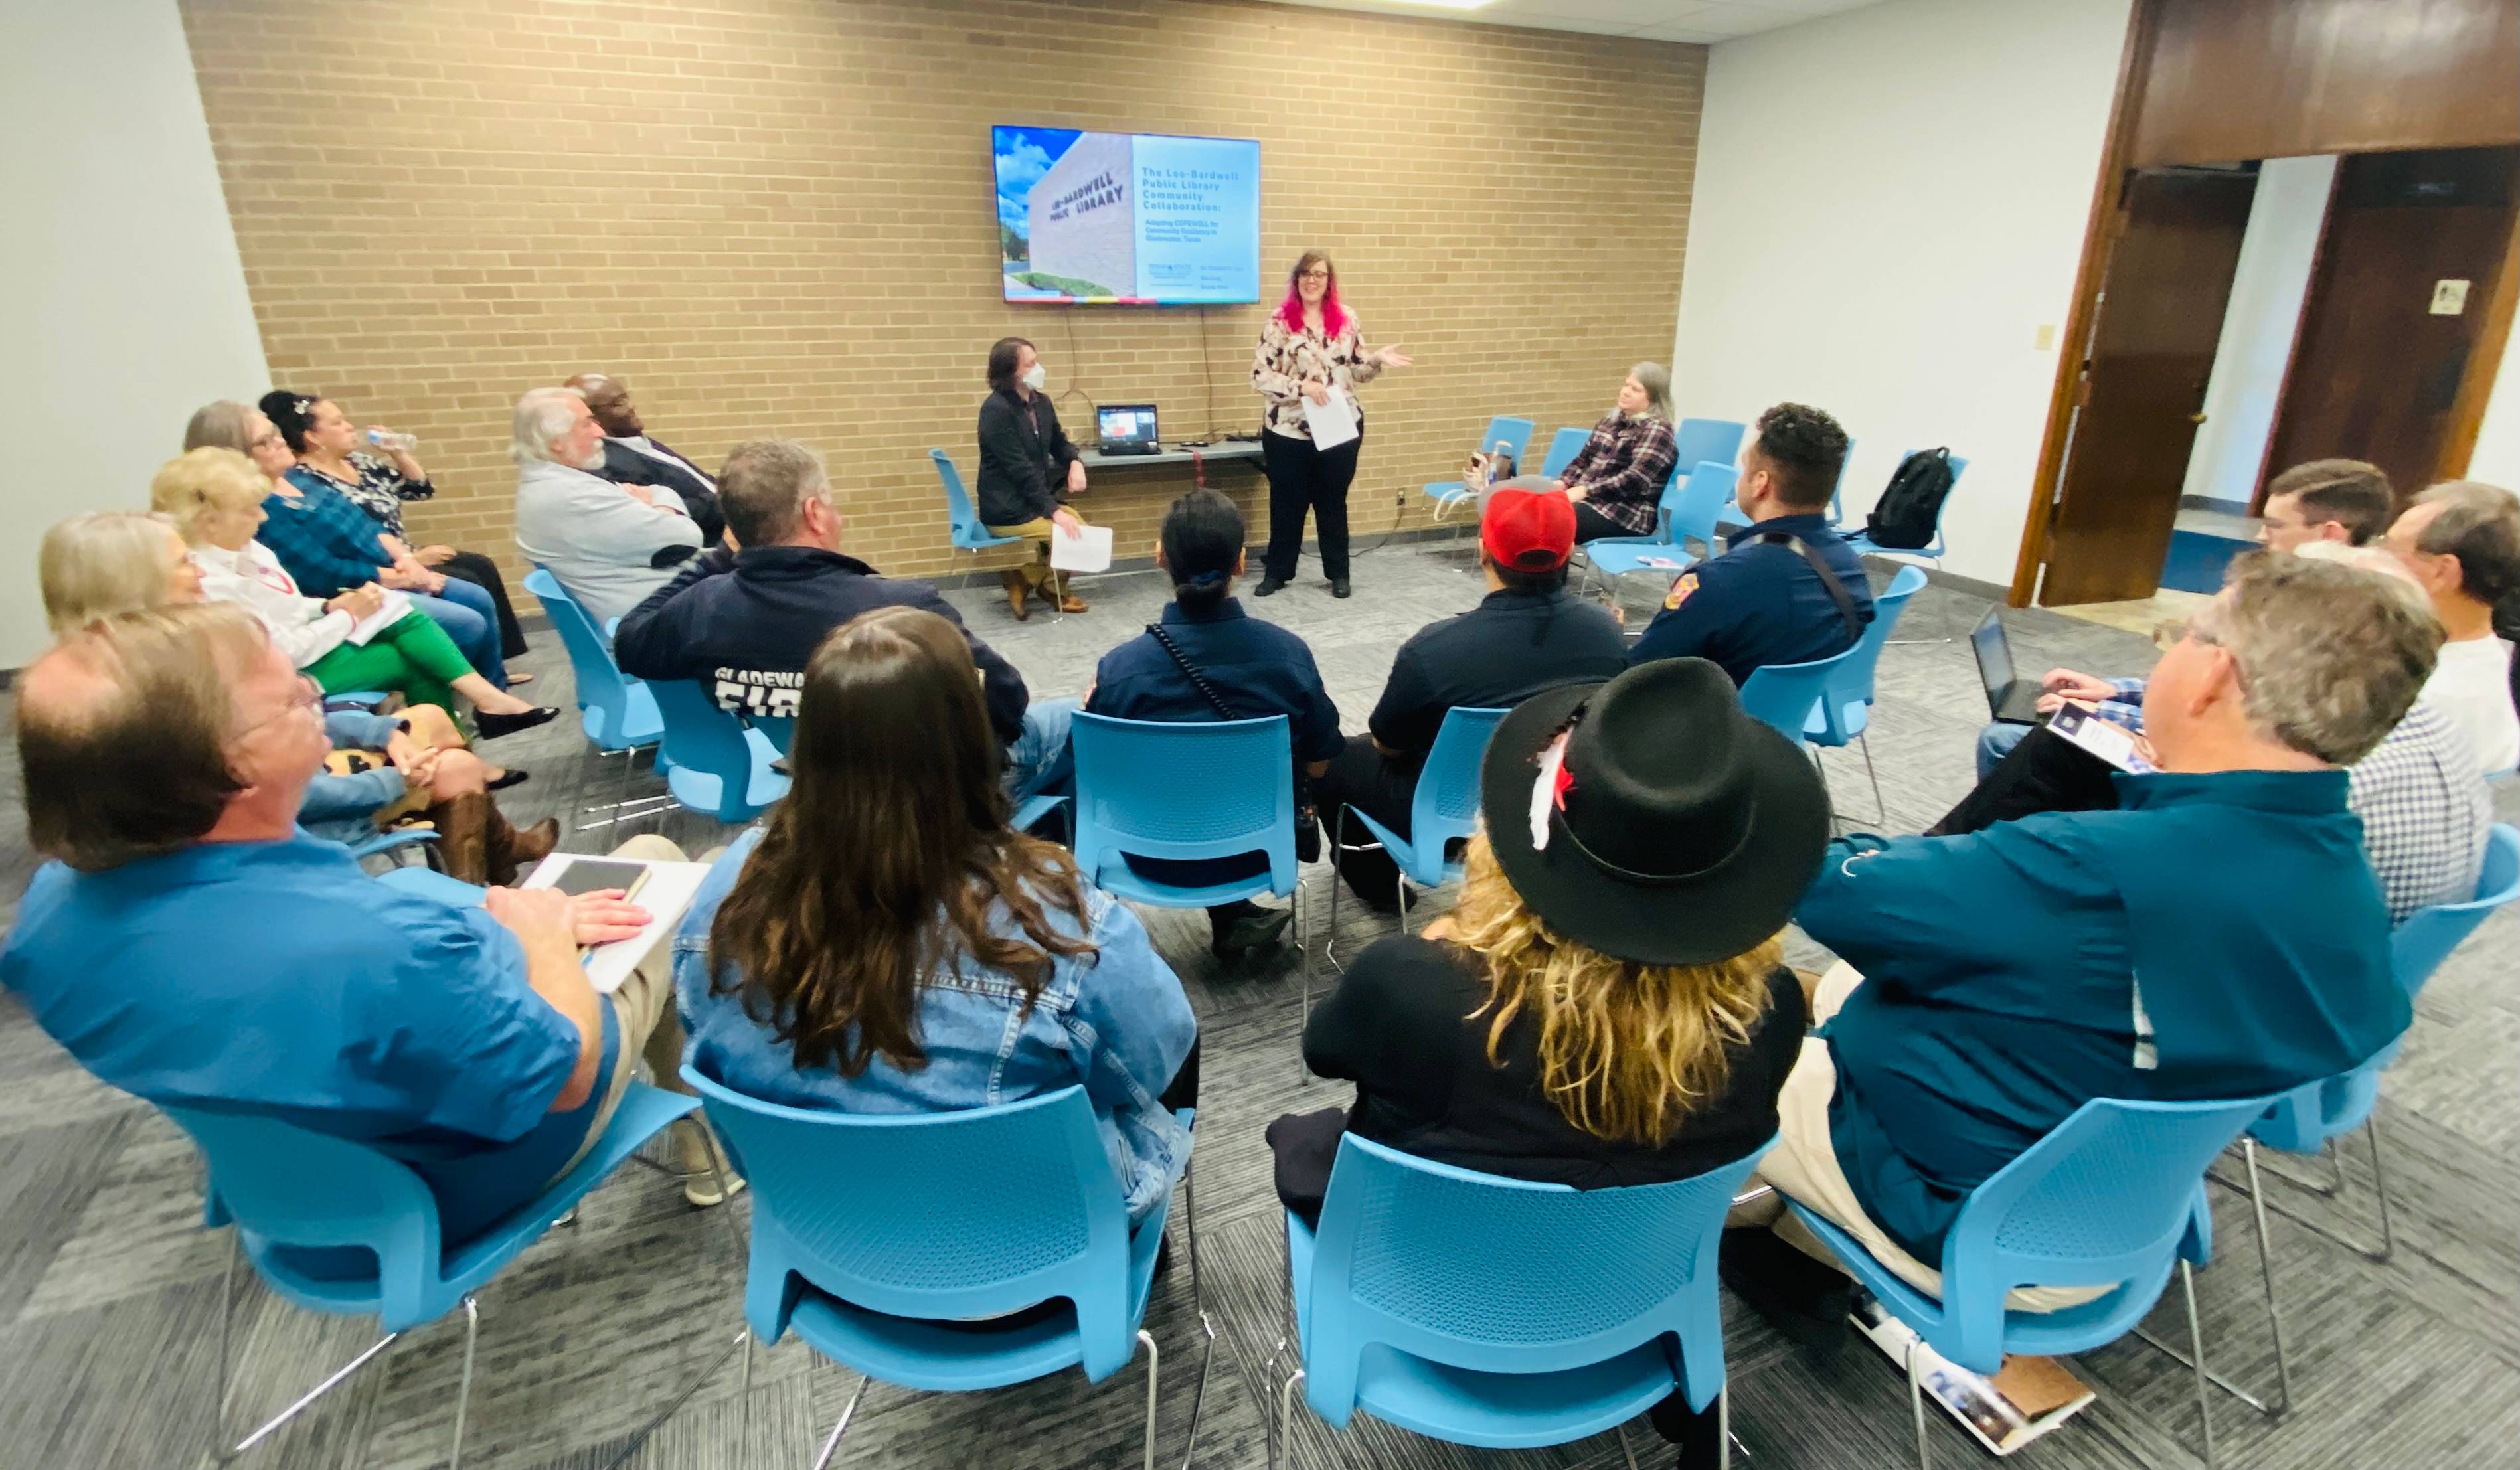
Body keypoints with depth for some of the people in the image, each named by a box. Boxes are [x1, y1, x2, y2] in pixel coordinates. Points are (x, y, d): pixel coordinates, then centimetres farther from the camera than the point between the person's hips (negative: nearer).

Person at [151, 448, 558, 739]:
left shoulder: (241, 549, 5)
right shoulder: (210, 582, -24)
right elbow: (287, 651, -25)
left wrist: (331, 606, -2)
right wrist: (348, 617, -15)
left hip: (307, 640, 9)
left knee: (407, 617, -9)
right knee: (414, 660, -10)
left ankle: (485, 698, -15)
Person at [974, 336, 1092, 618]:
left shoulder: (1041, 402, 5)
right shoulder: (996, 410, -19)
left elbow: (1059, 443, 18)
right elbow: (1020, 469, -23)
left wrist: (1075, 463, -6)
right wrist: (1054, 510, -28)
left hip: (1034, 500, 8)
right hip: (1007, 510, -8)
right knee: (1073, 533, -16)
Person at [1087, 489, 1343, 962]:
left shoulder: (1120, 668, -24)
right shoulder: (1289, 652, -19)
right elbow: (1319, 764, -5)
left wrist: (1095, 709, 10)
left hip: (1160, 858, -1)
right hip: (1261, 847, 2)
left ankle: (1232, 919, 22)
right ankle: (1236, 917, 27)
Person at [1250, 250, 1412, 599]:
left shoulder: (1346, 318, 5)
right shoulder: (1278, 321, -5)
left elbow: (1356, 370, 11)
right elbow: (1260, 376, -10)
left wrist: (1378, 360, -9)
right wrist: (1302, 386, -20)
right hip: (1288, 432, -2)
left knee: (1333, 502, 12)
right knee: (1286, 503, 7)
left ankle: (1338, 573, 22)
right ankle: (1276, 571, 21)